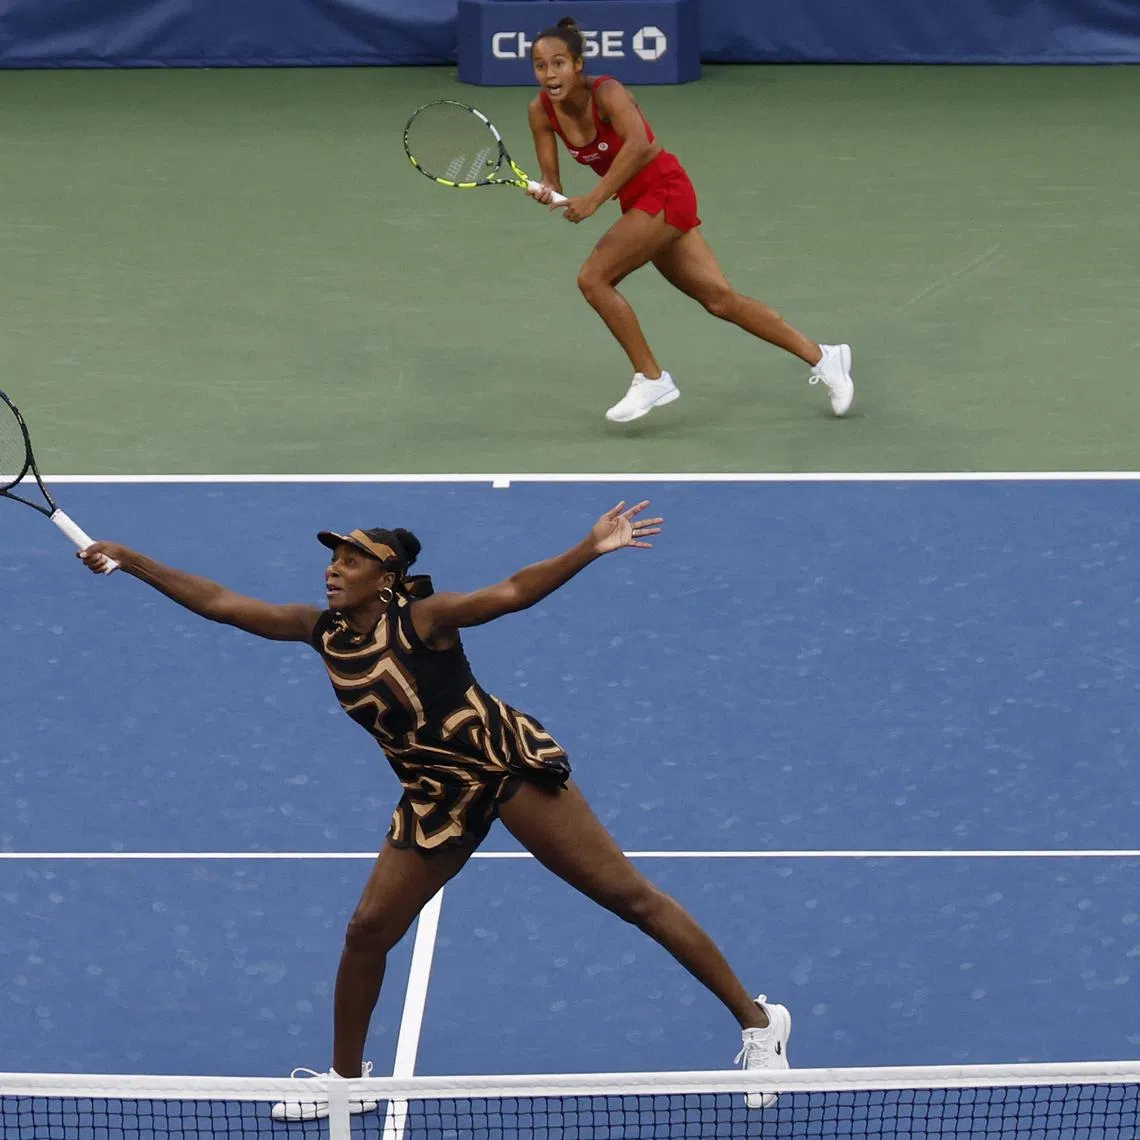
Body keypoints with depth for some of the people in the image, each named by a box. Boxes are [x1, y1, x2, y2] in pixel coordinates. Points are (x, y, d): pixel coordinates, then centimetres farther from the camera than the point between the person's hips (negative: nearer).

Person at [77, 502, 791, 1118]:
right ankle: (347, 1078, 26)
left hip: (509, 762, -6)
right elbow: (219, 602, 6)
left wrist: (590, 548, -40)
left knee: (626, 893, -7)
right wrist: (131, 561, 4)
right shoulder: (323, 631, 2)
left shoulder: (421, 618, -15)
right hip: (437, 795, 6)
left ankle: (758, 1021, 0)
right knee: (368, 931, 5)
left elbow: (512, 592, -26)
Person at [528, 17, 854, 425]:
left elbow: (638, 145, -39)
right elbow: (551, 181, -1)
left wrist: (594, 198, -40)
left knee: (593, 277, -16)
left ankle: (651, 379, -3)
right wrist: (546, 192, -25)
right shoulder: (542, 112, -2)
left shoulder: (606, 93, -22)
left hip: (664, 192, -7)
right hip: (639, 204, 7)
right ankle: (822, 357, 19)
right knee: (720, 299, 9)